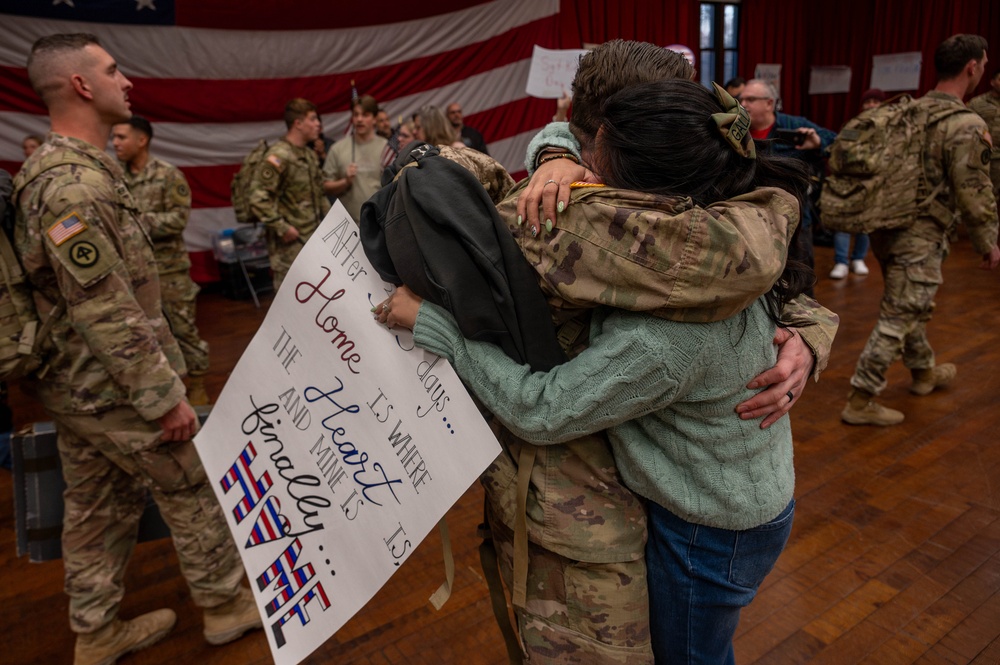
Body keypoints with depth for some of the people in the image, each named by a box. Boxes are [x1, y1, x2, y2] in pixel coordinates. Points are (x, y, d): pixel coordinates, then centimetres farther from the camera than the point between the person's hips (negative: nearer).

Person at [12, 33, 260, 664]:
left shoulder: (56, 167, 10)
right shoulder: (74, 184, -23)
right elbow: (104, 312, -26)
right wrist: (166, 395, -22)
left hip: (76, 385, 9)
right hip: (116, 389, -9)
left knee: (98, 508, 18)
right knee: (193, 490, 7)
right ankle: (226, 604, 26)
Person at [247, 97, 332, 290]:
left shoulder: (309, 154, 13)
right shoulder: (278, 156, -16)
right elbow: (258, 199, -21)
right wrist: (282, 228, -20)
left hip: (313, 240, 9)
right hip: (290, 245, -9)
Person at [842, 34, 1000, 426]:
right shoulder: (966, 126, -16)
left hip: (888, 228, 8)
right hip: (920, 237, -8)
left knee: (915, 307, 25)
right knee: (896, 320, -1)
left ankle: (925, 372, 45)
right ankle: (860, 402, 6)